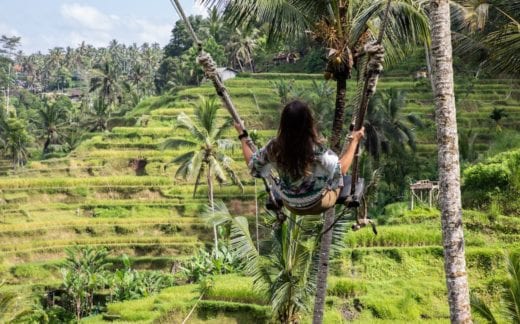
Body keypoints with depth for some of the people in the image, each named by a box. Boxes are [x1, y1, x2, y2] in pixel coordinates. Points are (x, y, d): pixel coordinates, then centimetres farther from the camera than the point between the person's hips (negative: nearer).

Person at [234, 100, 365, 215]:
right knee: (336, 171, 24)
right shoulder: (316, 150, -35)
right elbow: (342, 169, -21)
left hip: (290, 205, 3)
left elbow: (252, 164, -6)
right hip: (318, 204, -3)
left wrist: (242, 135, 5)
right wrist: (354, 140, -13)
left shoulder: (274, 147, -24)